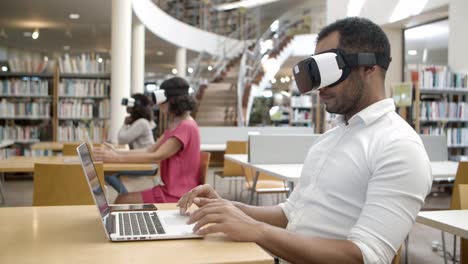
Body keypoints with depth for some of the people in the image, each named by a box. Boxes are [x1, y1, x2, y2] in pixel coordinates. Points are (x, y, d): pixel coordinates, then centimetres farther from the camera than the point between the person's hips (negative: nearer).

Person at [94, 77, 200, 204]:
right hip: (172, 189, 9)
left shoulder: (186, 127, -17)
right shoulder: (176, 125, 18)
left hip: (179, 195, -9)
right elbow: (150, 150, 10)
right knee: (122, 199, 1)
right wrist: (118, 152, -4)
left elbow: (157, 156, -23)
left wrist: (117, 158, -24)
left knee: (122, 201, -9)